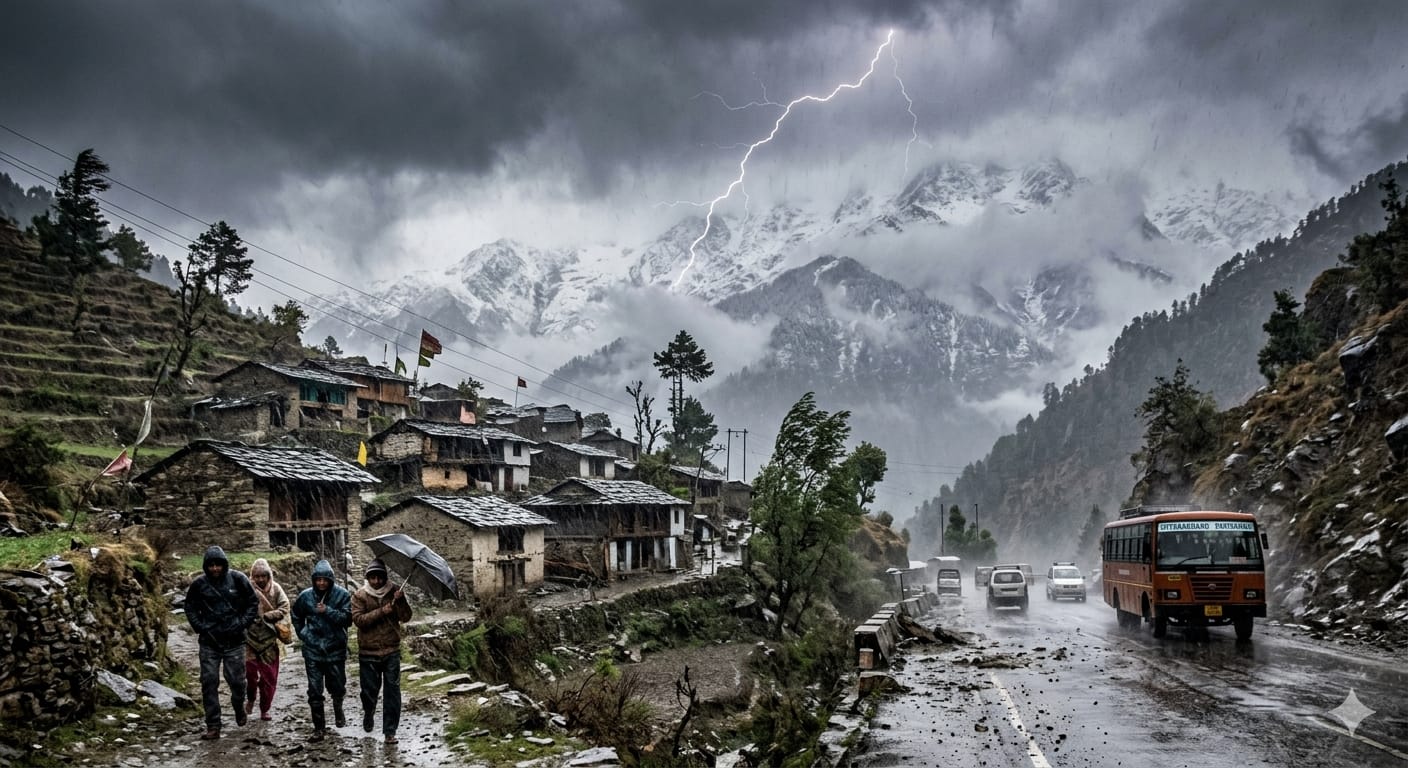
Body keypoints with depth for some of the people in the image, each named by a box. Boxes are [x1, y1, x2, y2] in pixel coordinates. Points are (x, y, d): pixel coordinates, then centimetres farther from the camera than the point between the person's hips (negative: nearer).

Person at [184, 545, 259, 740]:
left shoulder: (237, 579, -4)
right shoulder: (199, 584, -2)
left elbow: (253, 603, 4)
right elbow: (190, 608, 12)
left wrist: (242, 624, -5)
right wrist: (201, 627, -1)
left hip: (234, 640, -1)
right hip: (209, 642, 1)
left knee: (236, 680, 2)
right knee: (209, 682, -1)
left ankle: (239, 709, 33)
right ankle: (213, 726, 5)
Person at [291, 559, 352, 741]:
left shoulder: (342, 595, -8)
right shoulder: (305, 596, -2)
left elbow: (347, 619, -14)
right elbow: (297, 617, 16)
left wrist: (328, 611, -23)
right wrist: (303, 635, 9)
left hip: (336, 649, -1)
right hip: (313, 650, 1)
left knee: (338, 687, 12)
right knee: (315, 691, 0)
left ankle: (338, 708, 44)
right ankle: (319, 727, 9)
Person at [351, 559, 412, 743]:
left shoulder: (394, 592, 2)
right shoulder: (360, 596, -1)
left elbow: (405, 618, -6)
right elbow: (358, 619, -15)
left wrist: (401, 601, -23)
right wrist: (382, 611, -23)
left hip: (391, 652, 0)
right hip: (368, 653, 0)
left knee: (392, 691, -4)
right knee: (369, 690, 11)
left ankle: (390, 731, 1)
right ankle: (368, 715, 43)